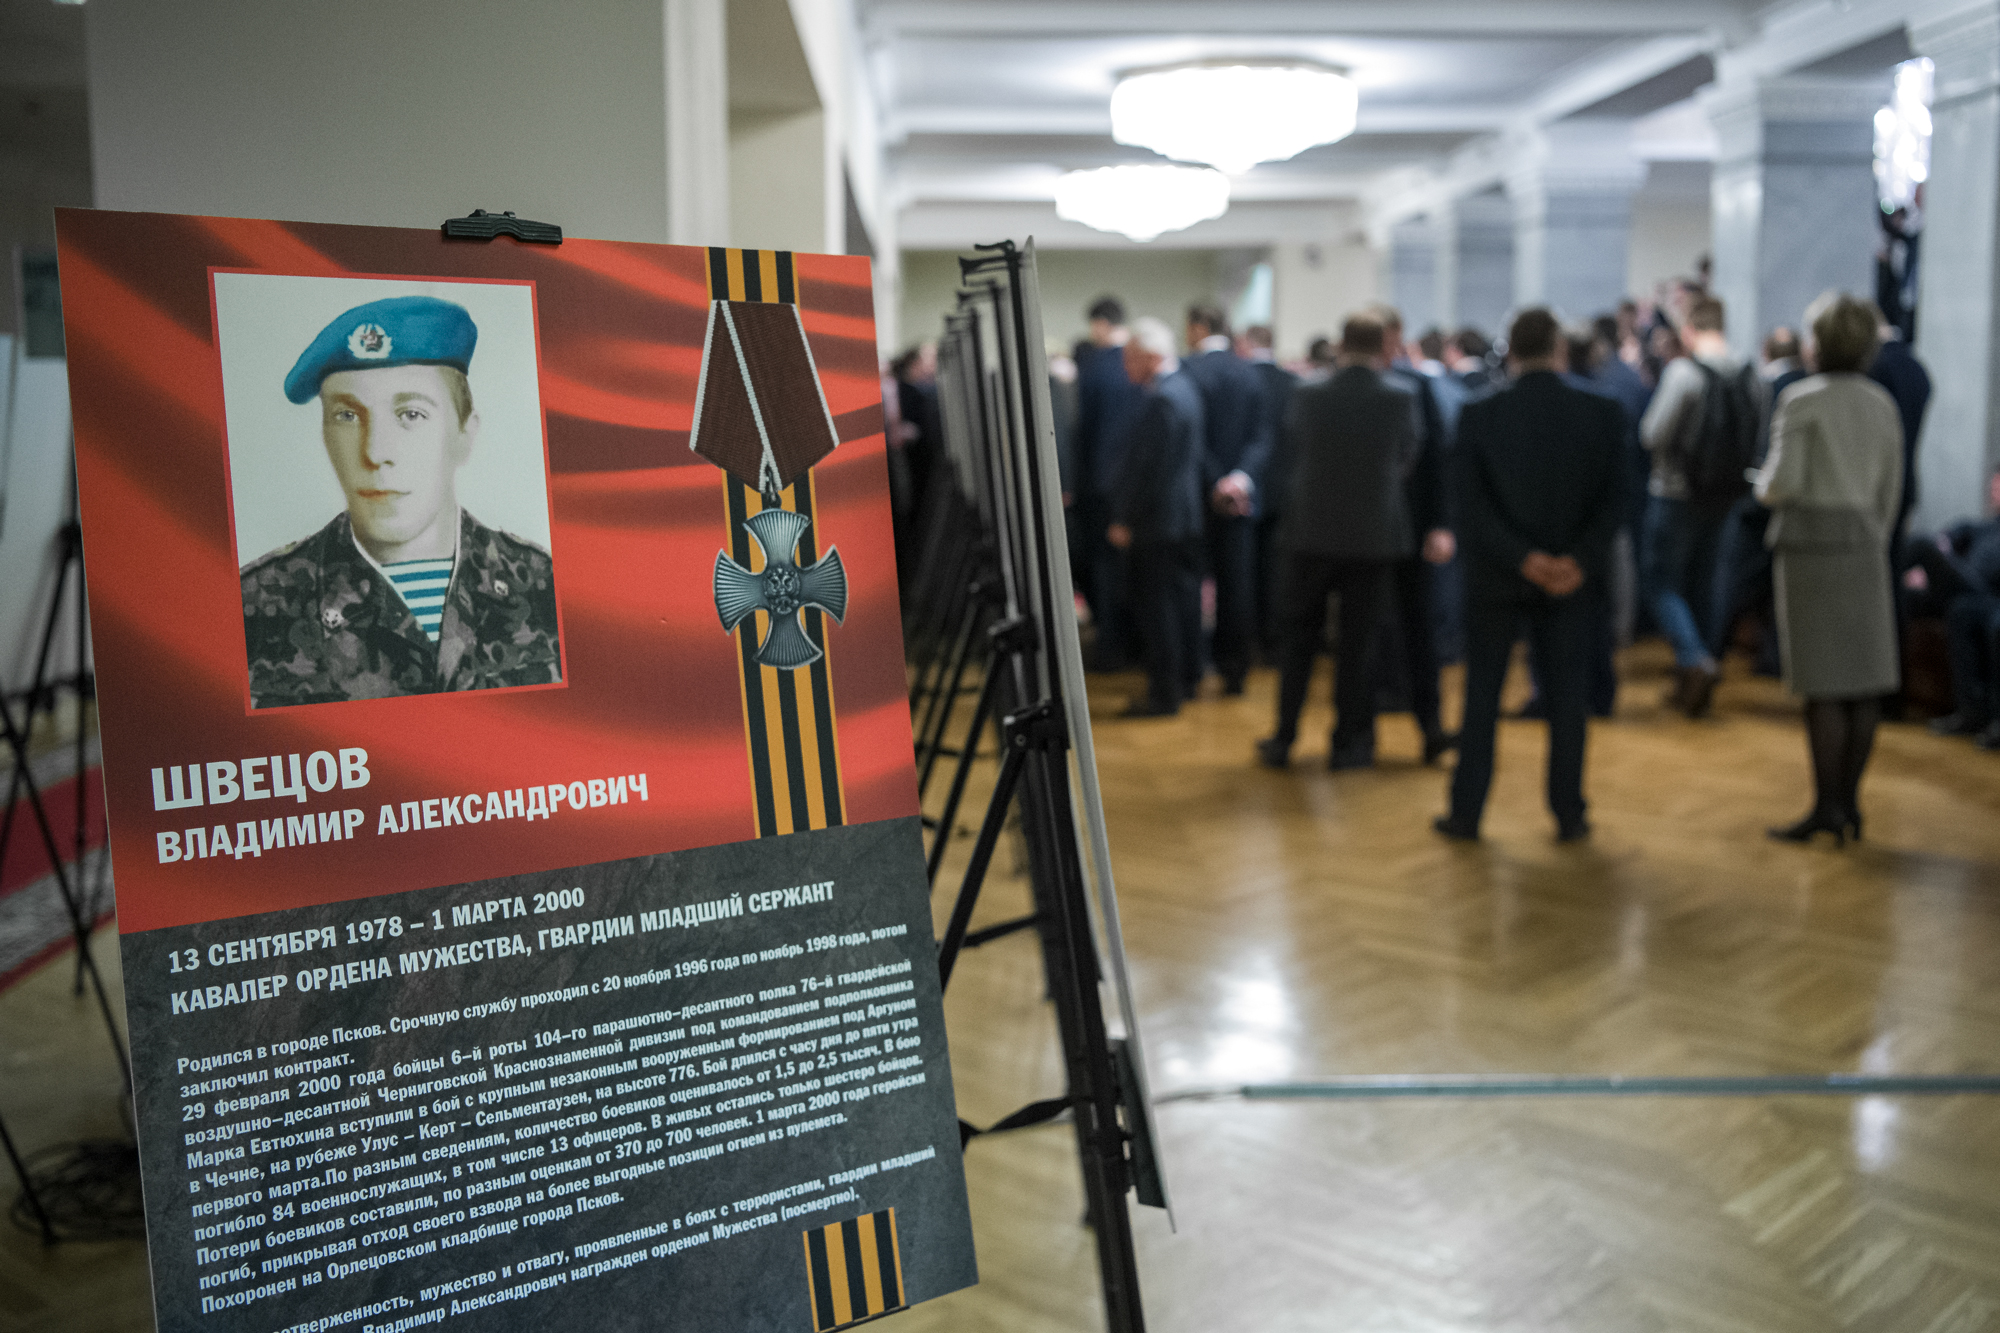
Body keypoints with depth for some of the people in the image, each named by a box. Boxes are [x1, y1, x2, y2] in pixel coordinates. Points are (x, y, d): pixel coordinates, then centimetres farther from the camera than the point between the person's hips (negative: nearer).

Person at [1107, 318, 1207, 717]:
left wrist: (1125, 520, -16)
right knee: (1181, 598, 16)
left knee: (1155, 604, -5)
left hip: (1158, 520, -11)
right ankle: (1181, 680, 27)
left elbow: (1149, 468, -22)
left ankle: (1163, 692, 0)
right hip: (1184, 518, 11)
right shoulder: (1182, 385, 13)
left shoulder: (1162, 399, -20)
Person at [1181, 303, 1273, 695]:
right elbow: (1261, 437, 0)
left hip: (1198, 496, -4)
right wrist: (1242, 477, -10)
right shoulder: (1250, 373, 6)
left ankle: (1190, 673, 7)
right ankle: (1234, 670, 12)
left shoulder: (1190, 371, -10)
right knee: (1236, 585, 8)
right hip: (1240, 499, 4)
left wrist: (1215, 482, -8)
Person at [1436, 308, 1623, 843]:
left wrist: (1522, 557, -13)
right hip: (1573, 577, 1)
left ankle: (1466, 813, 13)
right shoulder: (1600, 413, -4)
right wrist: (1580, 561, -12)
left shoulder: (1477, 416, -6)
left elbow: (1471, 507, -11)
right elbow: (1611, 501, -8)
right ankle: (1569, 814, 14)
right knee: (1566, 697, 9)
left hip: (1496, 577, 0)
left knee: (1482, 695, 8)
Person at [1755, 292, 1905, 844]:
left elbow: (1783, 483, -14)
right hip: (1863, 539, 6)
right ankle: (1849, 800, 12)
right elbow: (1890, 491, 13)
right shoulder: (1882, 403, 10)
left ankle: (1828, 806, -1)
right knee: (1864, 678, 6)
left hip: (1809, 540, -6)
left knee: (1822, 683, -4)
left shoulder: (1802, 400, -8)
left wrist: (1761, 484, 7)